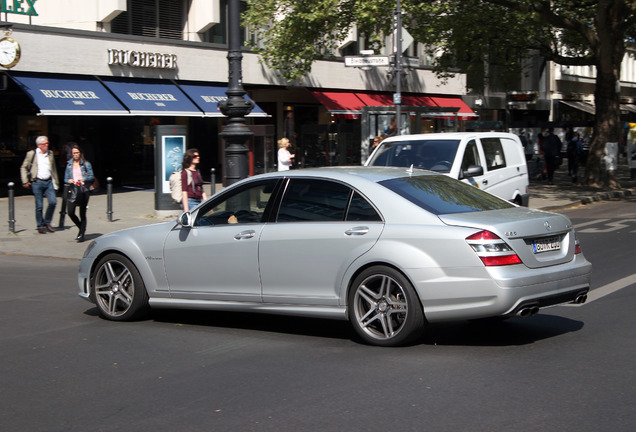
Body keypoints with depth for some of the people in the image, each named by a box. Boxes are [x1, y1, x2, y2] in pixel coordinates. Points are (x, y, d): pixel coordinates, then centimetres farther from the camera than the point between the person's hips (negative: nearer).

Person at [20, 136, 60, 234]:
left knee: (53, 202, -10)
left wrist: (56, 182, 19)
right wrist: (25, 181, -2)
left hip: (49, 182, 3)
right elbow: (23, 168, 6)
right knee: (39, 205, -1)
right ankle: (40, 226, 13)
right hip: (37, 182, -3)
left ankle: (47, 222, 10)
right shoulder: (31, 154, 2)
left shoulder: (50, 154, 13)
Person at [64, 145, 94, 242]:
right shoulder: (69, 165, 13)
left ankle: (82, 234, 5)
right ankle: (81, 228, 16)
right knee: (70, 212, -8)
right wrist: (69, 181, -7)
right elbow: (65, 178, 16)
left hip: (83, 191, -3)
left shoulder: (86, 164, 4)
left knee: (82, 213, -3)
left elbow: (92, 177, 1)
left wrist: (84, 179, -17)